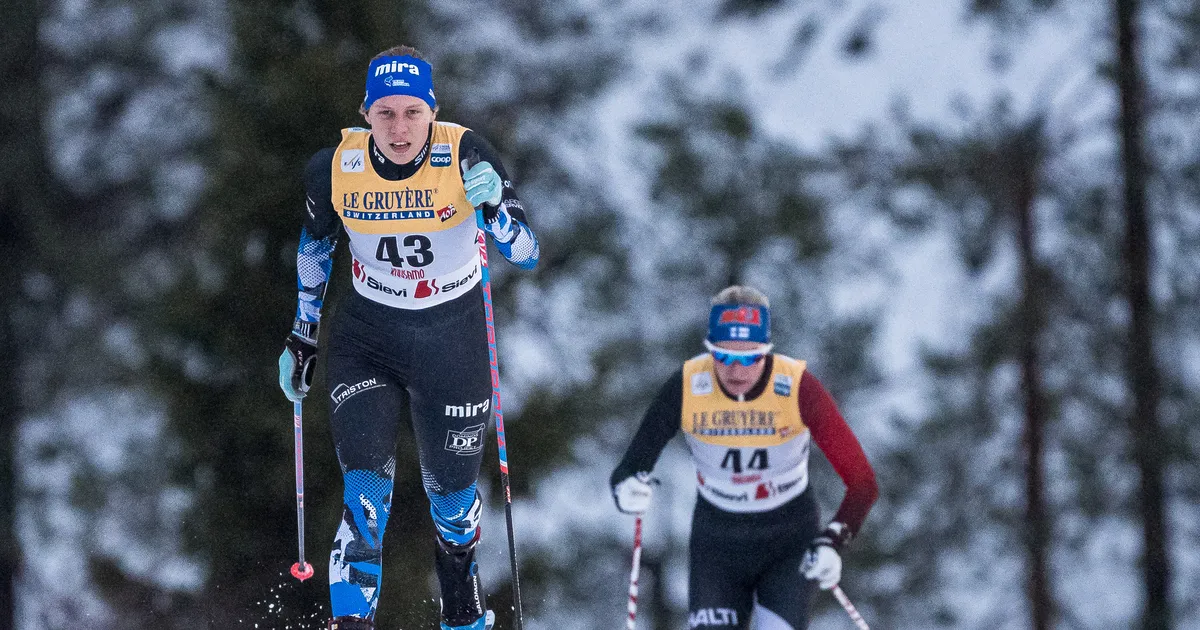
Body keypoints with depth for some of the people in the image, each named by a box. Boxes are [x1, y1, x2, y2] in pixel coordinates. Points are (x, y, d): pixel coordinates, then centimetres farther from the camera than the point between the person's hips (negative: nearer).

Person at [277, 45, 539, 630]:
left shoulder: (465, 157, -20)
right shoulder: (335, 168, -15)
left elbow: (526, 254, -20)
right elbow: (316, 241, 7)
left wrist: (494, 207, -41)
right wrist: (301, 337, 10)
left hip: (452, 336, 0)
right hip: (367, 338, 0)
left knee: (451, 494, 17)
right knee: (366, 496, -18)